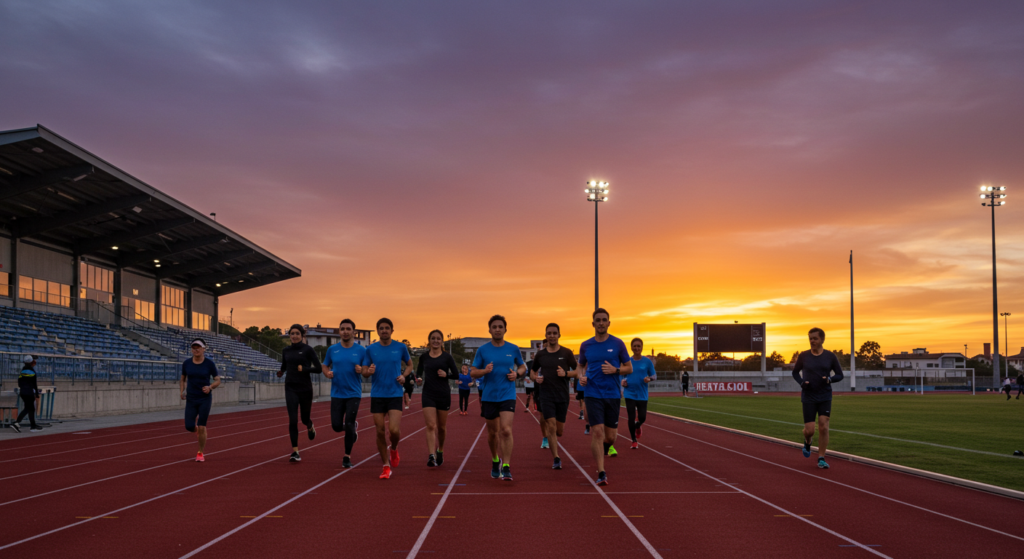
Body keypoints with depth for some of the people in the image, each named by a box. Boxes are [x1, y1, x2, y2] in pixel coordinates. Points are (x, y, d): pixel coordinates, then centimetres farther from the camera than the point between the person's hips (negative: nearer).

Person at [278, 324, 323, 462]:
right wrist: (281, 372, 0)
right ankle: (295, 451, -7)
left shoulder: (308, 350, -5)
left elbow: (319, 369, -7)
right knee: (293, 420, -10)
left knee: (305, 418, 12)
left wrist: (304, 369, -20)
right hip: (291, 388, 2)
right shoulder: (286, 351, 7)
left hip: (305, 388, -2)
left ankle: (310, 427, 51)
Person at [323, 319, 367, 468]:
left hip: (354, 394, -2)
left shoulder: (361, 350, -2)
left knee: (349, 426, -6)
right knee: (336, 426, -2)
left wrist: (361, 370, -18)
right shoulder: (332, 349, 3)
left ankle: (347, 457, 12)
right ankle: (353, 427, 33)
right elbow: (325, 366, 15)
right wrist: (328, 373, -7)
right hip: (337, 393, 2)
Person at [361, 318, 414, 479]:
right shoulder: (371, 349, 3)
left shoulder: (400, 347, 1)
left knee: (394, 430, -13)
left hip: (395, 395, -1)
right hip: (377, 395, 1)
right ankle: (386, 466, 14)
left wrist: (404, 376, -4)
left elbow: (409, 364, 15)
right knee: (380, 432, 1)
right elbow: (364, 372, 7)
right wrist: (369, 371, -17)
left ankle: (394, 449, 21)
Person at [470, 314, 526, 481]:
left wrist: (517, 374, -5)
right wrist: (484, 371, -17)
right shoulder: (482, 350, 1)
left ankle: (506, 467, -14)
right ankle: (495, 459, 37)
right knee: (492, 432, 11)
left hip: (508, 395, -1)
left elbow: (522, 367, 16)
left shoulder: (513, 349, 3)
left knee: (506, 430, -17)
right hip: (489, 397, 1)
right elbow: (472, 372, 3)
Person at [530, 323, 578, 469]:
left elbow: (578, 371, 3)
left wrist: (566, 373, -16)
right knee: (551, 426, -12)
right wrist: (536, 378, -4)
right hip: (546, 395, 0)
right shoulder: (540, 354, 4)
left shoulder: (566, 353, 0)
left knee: (559, 429, 7)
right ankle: (556, 458, -10)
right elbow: (533, 370, 18)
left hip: (563, 396, 0)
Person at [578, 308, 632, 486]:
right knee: (597, 431, -14)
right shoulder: (586, 346, 5)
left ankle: (606, 448, 41)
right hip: (593, 394, 0)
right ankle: (601, 473, -10)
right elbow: (581, 366, 20)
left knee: (610, 436, 5)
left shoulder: (617, 344, 1)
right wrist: (582, 377, -2)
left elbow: (629, 368, 6)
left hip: (613, 394, 1)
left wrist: (615, 370, -13)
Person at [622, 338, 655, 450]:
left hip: (642, 394, 0)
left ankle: (638, 426, 37)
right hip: (630, 394, 0)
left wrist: (649, 379, -17)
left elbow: (654, 375, 5)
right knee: (631, 418, -4)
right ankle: (634, 440, 14)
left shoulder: (647, 361, -1)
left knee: (642, 417, -1)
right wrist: (623, 381, -6)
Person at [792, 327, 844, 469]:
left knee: (823, 427, -9)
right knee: (809, 430, -5)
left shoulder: (830, 356, -1)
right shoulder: (804, 356, -1)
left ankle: (821, 458, 2)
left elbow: (840, 375, 6)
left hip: (825, 397, 0)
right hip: (808, 397, 0)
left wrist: (830, 379, -15)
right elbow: (795, 372, 12)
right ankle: (807, 442, 31)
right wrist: (801, 382, -8)